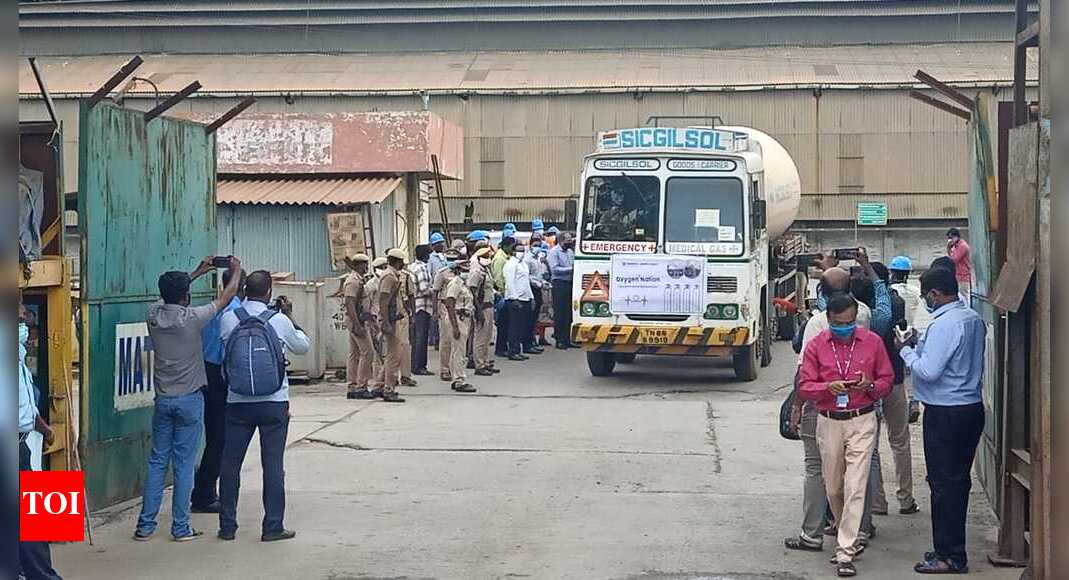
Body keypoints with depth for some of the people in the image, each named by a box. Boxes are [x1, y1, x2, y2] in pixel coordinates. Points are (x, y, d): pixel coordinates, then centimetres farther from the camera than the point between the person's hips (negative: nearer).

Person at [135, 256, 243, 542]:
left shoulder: (154, 314, -2)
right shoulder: (192, 318, -14)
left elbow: (169, 295, 21)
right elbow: (225, 298, 0)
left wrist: (197, 272, 30)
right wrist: (236, 271, 17)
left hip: (163, 399, 4)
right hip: (190, 399, -4)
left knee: (157, 461, 9)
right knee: (184, 464, 0)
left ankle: (145, 525, 9)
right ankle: (180, 527, 3)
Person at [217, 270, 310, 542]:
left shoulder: (228, 320, -4)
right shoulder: (279, 321, -7)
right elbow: (303, 347, 10)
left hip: (237, 402, 1)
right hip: (274, 402, -1)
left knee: (230, 464, 10)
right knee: (273, 465, 3)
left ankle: (227, 526, 14)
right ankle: (273, 527, 5)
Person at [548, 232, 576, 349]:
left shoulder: (570, 251, 16)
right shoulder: (554, 251, -6)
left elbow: (574, 265, 23)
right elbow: (554, 269, -15)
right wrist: (570, 269, -16)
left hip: (569, 283, 7)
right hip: (559, 283, -7)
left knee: (568, 313, 8)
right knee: (559, 313, -4)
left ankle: (567, 339, 14)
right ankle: (559, 340, 0)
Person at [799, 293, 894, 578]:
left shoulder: (872, 342, 0)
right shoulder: (816, 345, 1)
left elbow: (887, 380, 7)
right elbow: (804, 386, 0)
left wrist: (871, 386, -15)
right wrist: (828, 387, -20)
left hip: (862, 421, -2)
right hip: (828, 423, 2)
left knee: (855, 488, -9)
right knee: (833, 488, 10)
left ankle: (845, 553, -8)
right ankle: (851, 538, 34)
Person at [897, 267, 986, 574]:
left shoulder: (944, 324, -20)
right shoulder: (974, 319, 9)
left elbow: (928, 371, -22)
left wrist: (906, 351, -7)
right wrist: (920, 347, 11)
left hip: (945, 414, -9)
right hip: (972, 408, 9)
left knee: (943, 483, -1)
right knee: (959, 480, 15)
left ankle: (950, 556, 4)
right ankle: (953, 549, 24)